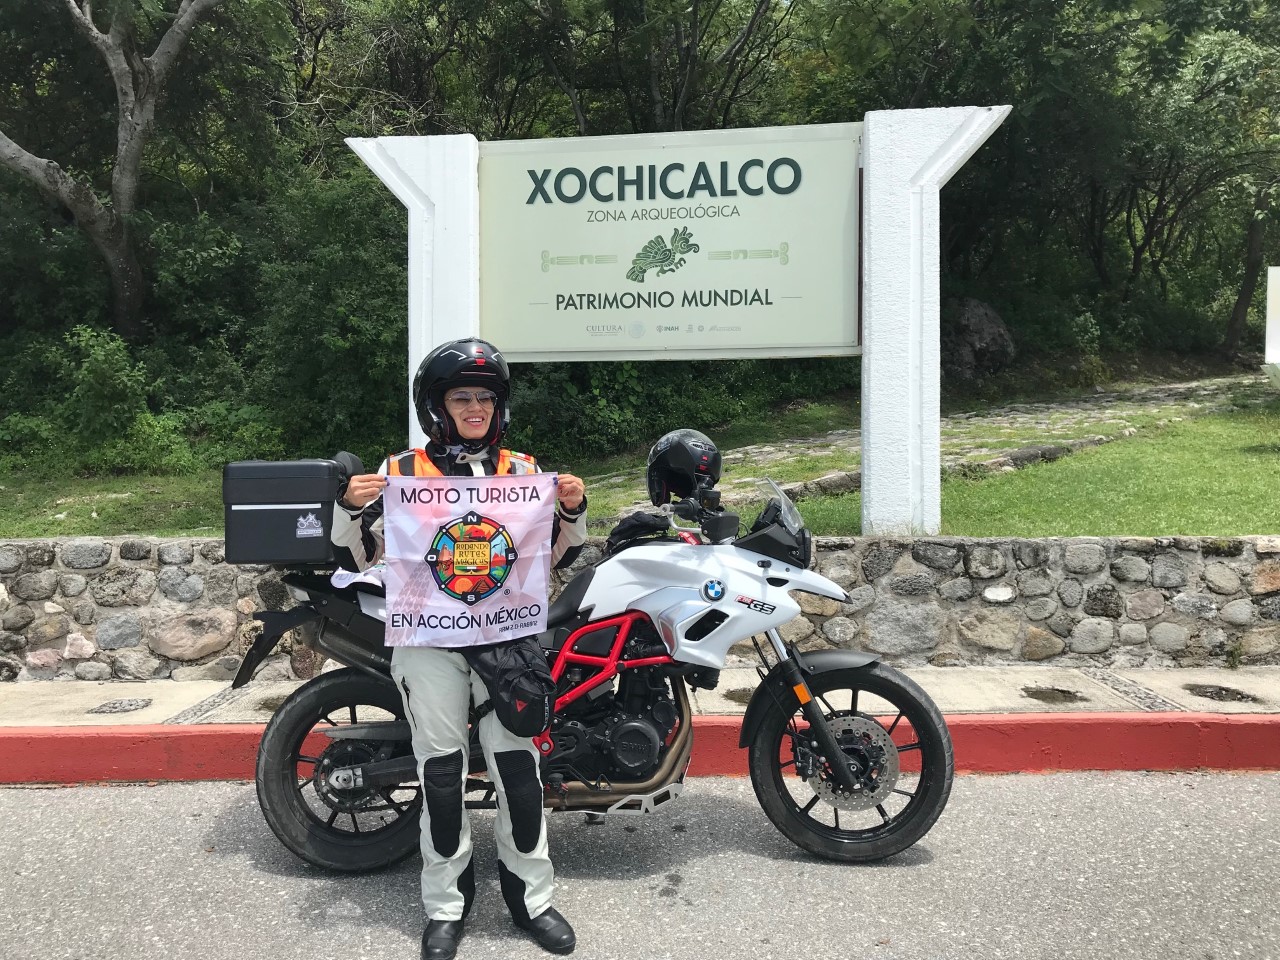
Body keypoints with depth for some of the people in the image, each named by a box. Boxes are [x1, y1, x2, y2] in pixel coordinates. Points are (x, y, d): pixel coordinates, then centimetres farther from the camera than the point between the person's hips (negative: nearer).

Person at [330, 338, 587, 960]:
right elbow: (365, 557, 6)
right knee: (441, 769, 4)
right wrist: (351, 509, -12)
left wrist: (573, 510, -5)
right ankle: (446, 903, 22)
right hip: (428, 635, -1)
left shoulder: (524, 470, 9)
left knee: (517, 763, 0)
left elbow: (557, 556, 12)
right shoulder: (401, 471, 4)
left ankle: (530, 893, 19)